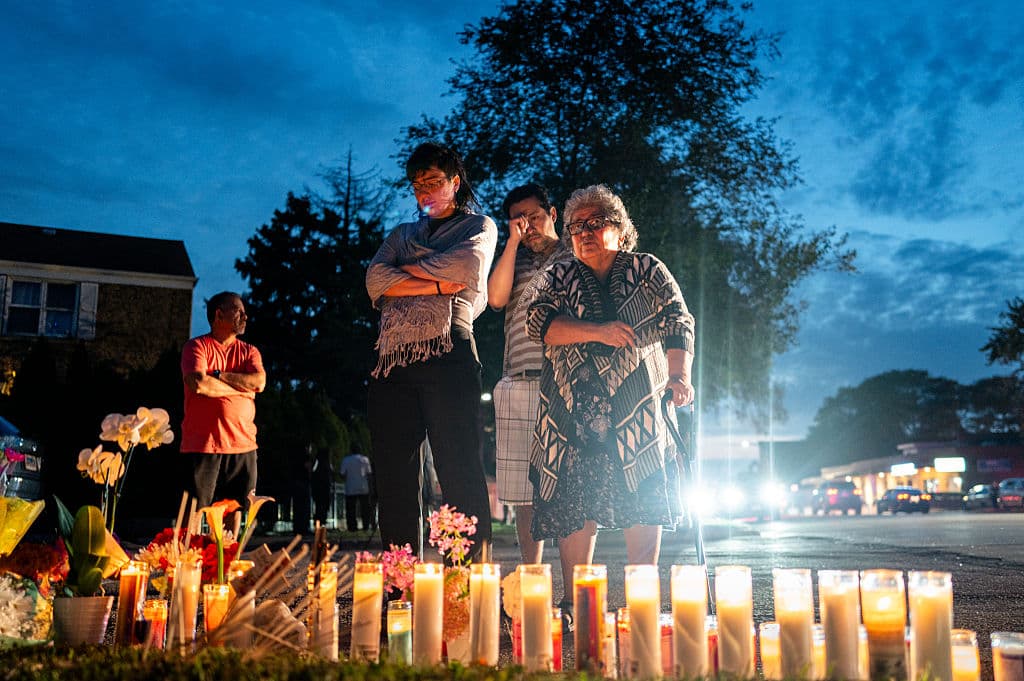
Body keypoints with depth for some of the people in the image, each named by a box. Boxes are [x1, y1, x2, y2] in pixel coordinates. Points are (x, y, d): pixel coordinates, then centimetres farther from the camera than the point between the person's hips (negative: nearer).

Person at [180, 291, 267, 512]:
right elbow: (198, 384, -14)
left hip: (243, 445, 4)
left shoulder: (249, 351, 16)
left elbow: (259, 382, -3)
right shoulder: (197, 346, 3)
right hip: (202, 444, -4)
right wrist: (241, 388, -3)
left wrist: (217, 375, -7)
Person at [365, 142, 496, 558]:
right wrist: (437, 284, -2)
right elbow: (376, 281, 8)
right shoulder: (402, 234, 28)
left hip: (447, 355, -4)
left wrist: (406, 269, 5)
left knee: (459, 473, -9)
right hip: (394, 362, 5)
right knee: (394, 479, 2)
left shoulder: (478, 226, 17)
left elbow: (467, 267, -6)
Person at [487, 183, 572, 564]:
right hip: (519, 386, 2)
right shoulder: (514, 260, 20)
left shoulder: (577, 258, 14)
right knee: (525, 491, 2)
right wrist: (514, 240, 0)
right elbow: (496, 299, 0)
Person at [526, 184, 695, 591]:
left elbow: (677, 323, 2)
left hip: (637, 407, 0)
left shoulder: (648, 271, 13)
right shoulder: (558, 278, 17)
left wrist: (679, 375, -16)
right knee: (573, 505, -3)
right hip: (573, 411, 1)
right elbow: (538, 322, -1)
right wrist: (598, 331, -15)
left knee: (645, 501, -5)